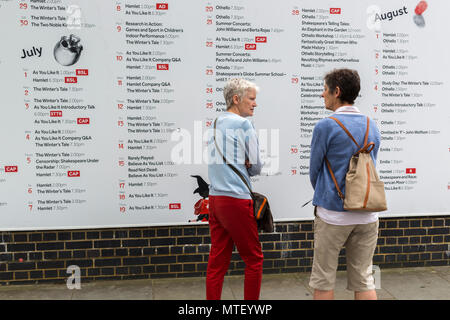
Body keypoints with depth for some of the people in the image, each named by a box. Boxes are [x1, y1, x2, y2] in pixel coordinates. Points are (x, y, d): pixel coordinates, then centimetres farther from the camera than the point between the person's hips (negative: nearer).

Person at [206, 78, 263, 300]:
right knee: (254, 259, 5)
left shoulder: (216, 123, 15)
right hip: (236, 199, -7)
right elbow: (256, 167, -4)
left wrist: (241, 166, 5)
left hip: (214, 197, 7)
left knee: (217, 260, 9)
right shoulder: (244, 124, -7)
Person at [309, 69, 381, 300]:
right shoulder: (372, 126, 8)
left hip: (333, 214, -5)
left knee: (323, 280, 9)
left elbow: (314, 171, -4)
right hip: (367, 214, 6)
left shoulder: (325, 126, -11)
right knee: (363, 279, 13)